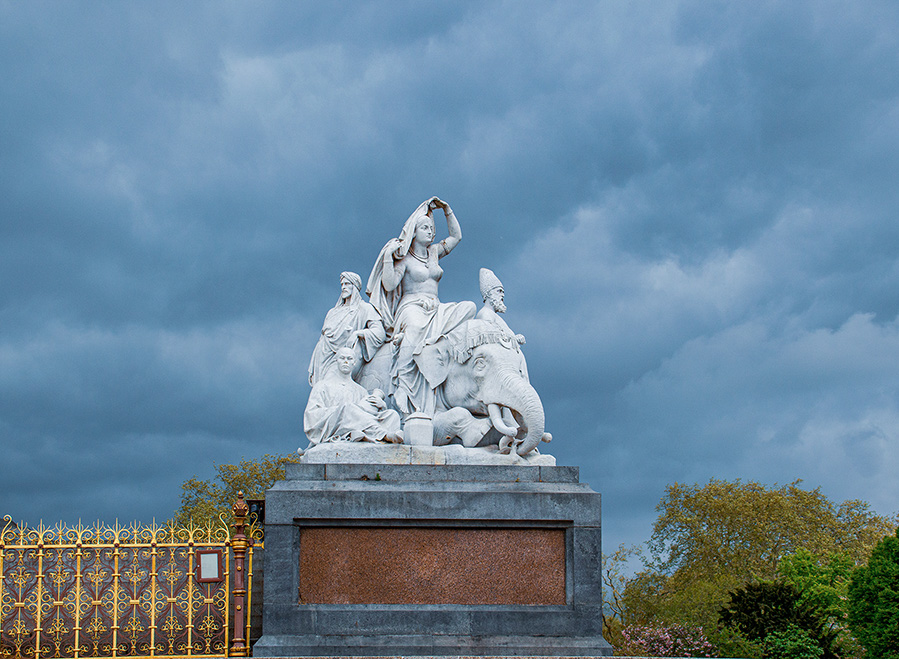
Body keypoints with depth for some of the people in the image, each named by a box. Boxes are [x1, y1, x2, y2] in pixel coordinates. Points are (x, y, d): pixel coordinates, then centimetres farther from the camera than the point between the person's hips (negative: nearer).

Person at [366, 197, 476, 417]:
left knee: (469, 307, -21)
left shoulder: (434, 252, 23)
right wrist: (388, 255, -14)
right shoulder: (404, 257, 5)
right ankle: (402, 385, -46)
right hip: (412, 307, -6)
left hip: (435, 310, 6)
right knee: (416, 326, -43)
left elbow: (456, 236, 30)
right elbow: (389, 285, -8)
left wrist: (447, 210, 21)